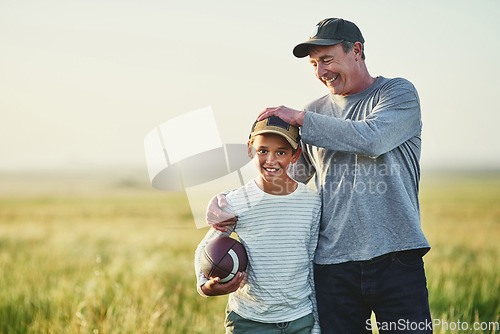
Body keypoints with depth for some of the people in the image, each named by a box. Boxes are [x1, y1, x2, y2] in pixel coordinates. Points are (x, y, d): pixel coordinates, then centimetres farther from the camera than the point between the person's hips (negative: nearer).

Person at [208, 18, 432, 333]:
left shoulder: (399, 93, 2)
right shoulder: (315, 112, 14)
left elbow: (372, 138, -18)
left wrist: (300, 118, -10)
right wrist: (223, 203, -2)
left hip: (396, 258, -3)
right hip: (333, 264, 3)